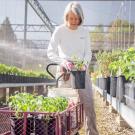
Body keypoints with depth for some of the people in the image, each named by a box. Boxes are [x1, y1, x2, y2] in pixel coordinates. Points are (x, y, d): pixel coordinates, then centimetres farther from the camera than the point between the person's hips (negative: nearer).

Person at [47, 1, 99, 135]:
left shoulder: (84, 31, 4)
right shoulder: (59, 30, -4)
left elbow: (88, 52, 7)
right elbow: (50, 52, -3)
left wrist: (85, 64, -13)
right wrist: (63, 61, -20)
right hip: (65, 70, -2)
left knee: (88, 102, -7)